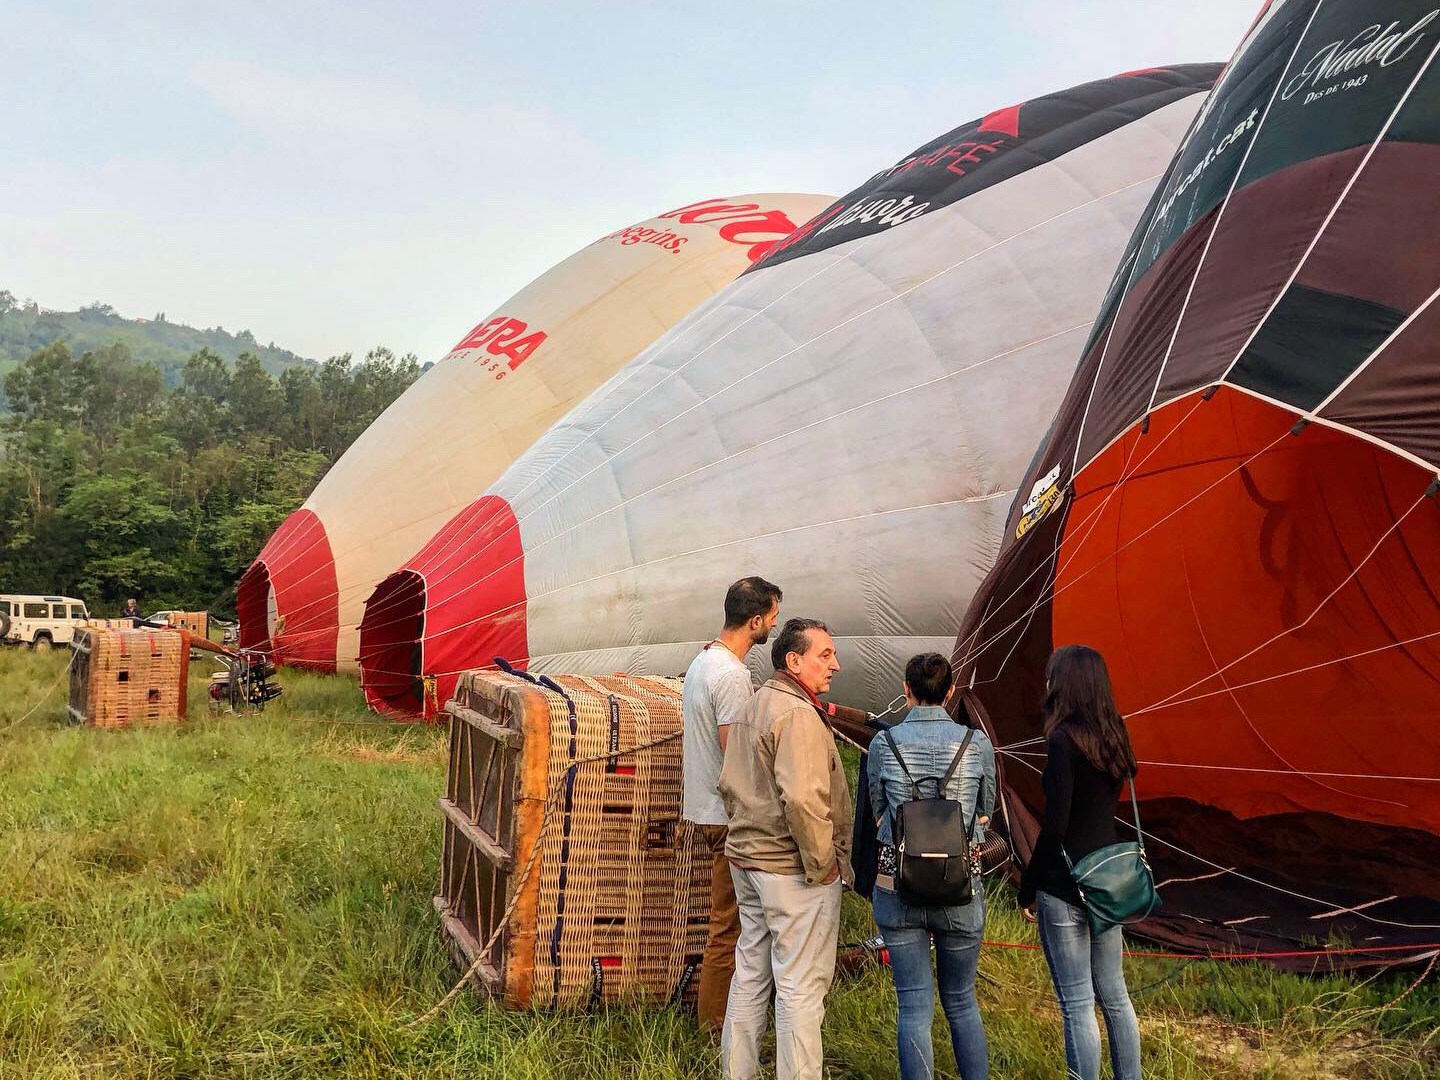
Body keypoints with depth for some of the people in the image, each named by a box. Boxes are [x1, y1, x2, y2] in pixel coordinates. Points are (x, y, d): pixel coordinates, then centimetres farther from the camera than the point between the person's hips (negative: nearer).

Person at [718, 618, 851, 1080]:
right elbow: (803, 799, -28)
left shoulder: (750, 708, 12)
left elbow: (729, 785, 19)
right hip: (793, 871, -9)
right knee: (801, 987, -1)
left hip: (747, 862, 9)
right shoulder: (798, 714, -18)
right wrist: (823, 864, -18)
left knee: (749, 976, 17)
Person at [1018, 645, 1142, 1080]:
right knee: (1114, 995, 17)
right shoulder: (1112, 735, 6)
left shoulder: (1063, 739, -16)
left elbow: (1055, 824, -18)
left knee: (1077, 1003, 1)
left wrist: (1027, 887, -9)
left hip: (1064, 885, -8)